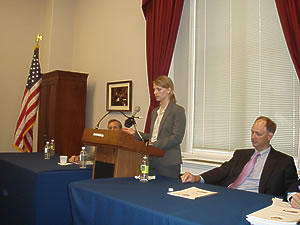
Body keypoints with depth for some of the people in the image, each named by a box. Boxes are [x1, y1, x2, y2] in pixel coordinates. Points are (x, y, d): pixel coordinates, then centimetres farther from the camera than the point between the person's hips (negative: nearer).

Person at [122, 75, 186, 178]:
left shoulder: (178, 110, -7)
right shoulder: (155, 112, 18)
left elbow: (177, 138, -15)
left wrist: (154, 145, -20)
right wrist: (135, 133, 11)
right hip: (153, 161, 7)